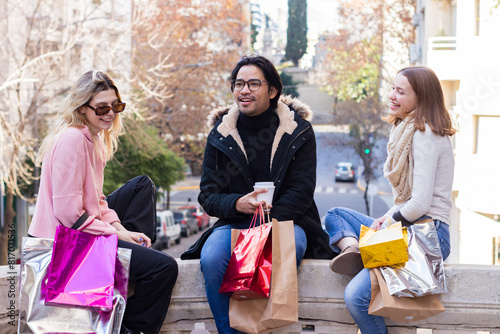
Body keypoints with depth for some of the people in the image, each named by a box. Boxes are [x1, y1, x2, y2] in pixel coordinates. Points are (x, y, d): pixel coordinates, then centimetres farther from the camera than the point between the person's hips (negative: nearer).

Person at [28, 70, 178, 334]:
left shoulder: (92, 137, 10)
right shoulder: (72, 140, -21)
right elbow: (68, 212, -24)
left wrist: (122, 229, 0)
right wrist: (116, 232, -14)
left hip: (82, 229, 10)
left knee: (143, 185, 20)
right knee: (164, 267, -15)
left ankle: (137, 249, 9)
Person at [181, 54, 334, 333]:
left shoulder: (298, 130, 2)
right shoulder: (220, 135, 7)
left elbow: (301, 191, -5)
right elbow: (208, 195, 3)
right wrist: (237, 204, -20)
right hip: (235, 223, 2)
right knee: (212, 258, -31)